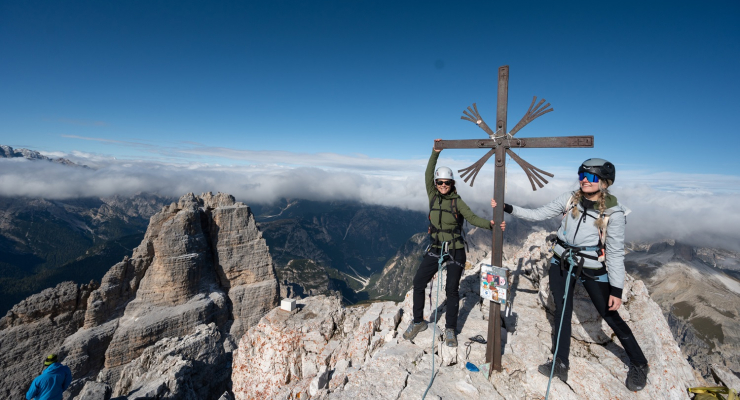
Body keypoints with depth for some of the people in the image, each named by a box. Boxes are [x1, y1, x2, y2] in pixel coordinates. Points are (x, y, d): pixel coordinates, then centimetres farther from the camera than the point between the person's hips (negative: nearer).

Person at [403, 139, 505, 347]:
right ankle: (418, 322, 20)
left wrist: (490, 224, -30)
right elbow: (428, 175, -10)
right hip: (435, 250, 3)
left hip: (455, 252, -2)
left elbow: (472, 218, -13)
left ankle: (450, 329, 23)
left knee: (452, 290, 5)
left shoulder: (457, 201, -6)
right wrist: (436, 152, -19)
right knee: (418, 283, 0)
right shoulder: (433, 196, 0)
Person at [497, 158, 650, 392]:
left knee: (612, 318, 12)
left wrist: (617, 290, -11)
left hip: (593, 271, -3)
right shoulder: (569, 199, -7)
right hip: (562, 265, 3)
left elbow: (615, 253, -12)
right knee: (562, 312, 10)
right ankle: (560, 364, 25)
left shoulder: (614, 212, -15)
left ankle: (639, 365, 37)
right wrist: (507, 209, -14)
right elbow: (537, 215, -3)